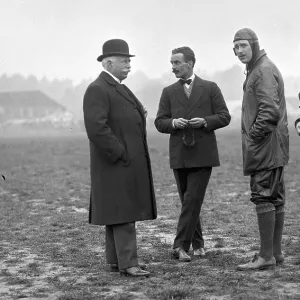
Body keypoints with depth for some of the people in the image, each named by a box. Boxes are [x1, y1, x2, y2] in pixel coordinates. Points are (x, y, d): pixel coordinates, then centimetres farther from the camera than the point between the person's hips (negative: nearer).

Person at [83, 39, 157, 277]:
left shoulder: (118, 89, 19)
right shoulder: (97, 90, -14)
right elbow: (96, 128, -23)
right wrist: (120, 154, -20)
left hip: (129, 165, 10)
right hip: (117, 165, -10)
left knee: (120, 213, 11)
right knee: (123, 214, -9)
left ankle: (116, 260, 15)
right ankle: (128, 263, -8)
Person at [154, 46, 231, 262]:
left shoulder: (210, 88, 4)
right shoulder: (169, 92, 10)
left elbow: (224, 117, 2)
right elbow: (159, 122, 7)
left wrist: (205, 121, -15)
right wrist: (173, 123, -14)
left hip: (203, 155, -3)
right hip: (179, 156, 3)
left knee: (193, 200, -10)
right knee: (188, 202, 8)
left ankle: (181, 246, -9)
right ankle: (198, 243, 21)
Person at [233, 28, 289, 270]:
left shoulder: (264, 70, -14)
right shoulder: (257, 69, 19)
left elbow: (270, 110, -23)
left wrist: (255, 135, -16)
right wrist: (252, 136, 15)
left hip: (265, 142, -11)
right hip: (272, 147, 11)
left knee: (263, 196, -10)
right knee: (275, 198, 12)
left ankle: (266, 256, -9)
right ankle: (276, 252, 18)